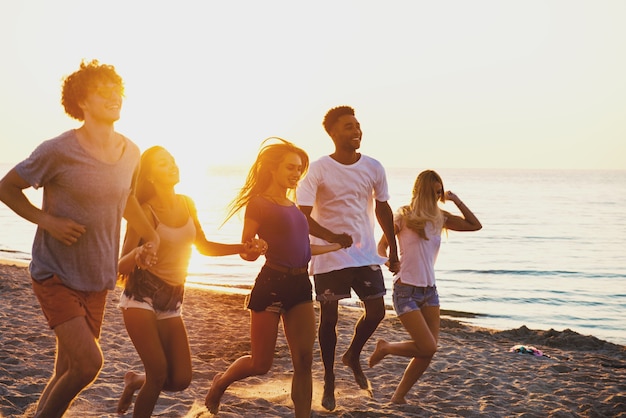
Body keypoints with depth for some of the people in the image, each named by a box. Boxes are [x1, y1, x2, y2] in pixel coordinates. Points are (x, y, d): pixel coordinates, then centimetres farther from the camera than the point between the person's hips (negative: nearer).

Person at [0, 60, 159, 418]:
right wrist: (48, 220, -17)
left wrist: (152, 235, 14)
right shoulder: (58, 152, -15)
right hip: (56, 276, -6)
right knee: (88, 363, -17)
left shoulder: (131, 154, 2)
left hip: (97, 281, 6)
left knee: (69, 373, 11)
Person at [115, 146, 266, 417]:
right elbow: (121, 265, -16)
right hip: (141, 298, -5)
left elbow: (203, 246, 17)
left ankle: (135, 382, 30)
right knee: (158, 374, -16)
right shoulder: (144, 212, -13)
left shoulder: (187, 204, 4)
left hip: (172, 302, 6)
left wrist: (243, 248, 6)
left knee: (181, 380, 0)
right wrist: (138, 254, -38)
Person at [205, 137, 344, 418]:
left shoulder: (293, 206, 14)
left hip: (300, 284, 7)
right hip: (271, 284, -6)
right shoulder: (259, 204, -8)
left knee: (304, 362, 0)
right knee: (260, 364, 4)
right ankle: (220, 383, 34)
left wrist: (335, 246, 26)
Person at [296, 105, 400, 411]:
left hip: (365, 254, 4)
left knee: (376, 310, 1)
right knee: (329, 317, 5)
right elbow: (303, 217, -18)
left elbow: (382, 209, 13)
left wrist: (393, 251, 14)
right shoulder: (318, 170, -13)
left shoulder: (373, 168, 0)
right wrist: (332, 237, -34)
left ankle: (353, 356, 29)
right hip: (329, 256, -4)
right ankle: (329, 381, 20)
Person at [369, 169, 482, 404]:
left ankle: (399, 396, 15)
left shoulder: (440, 218, 7)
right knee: (428, 347, -12)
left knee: (427, 352, 2)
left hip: (429, 290, 6)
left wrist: (456, 200, 3)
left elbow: (475, 225, 9)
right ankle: (385, 348, 13)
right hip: (406, 291, -6)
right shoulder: (403, 216, -8)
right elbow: (382, 246, -1)